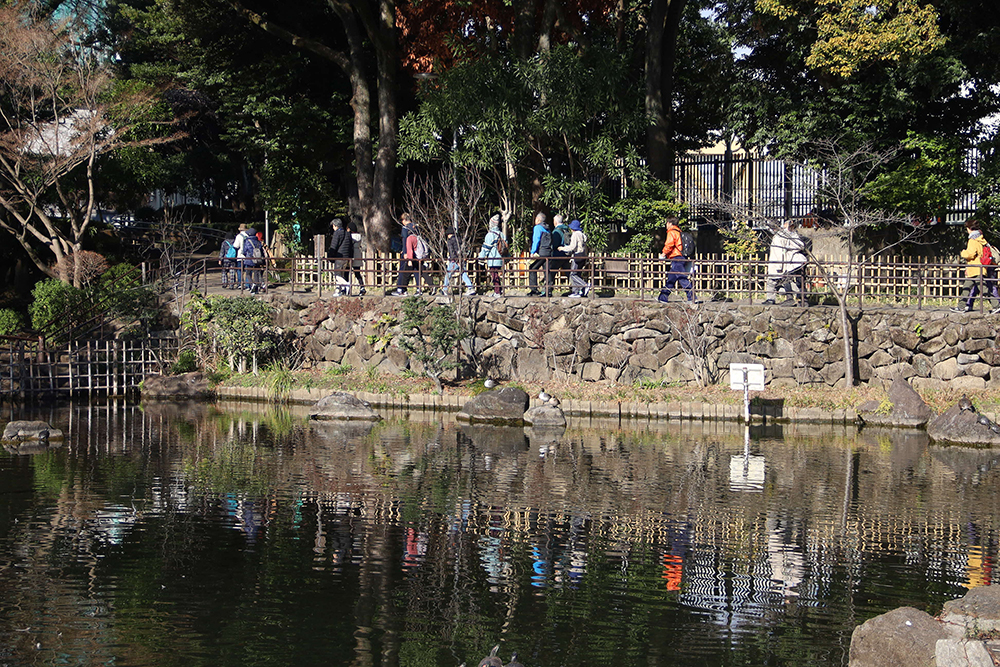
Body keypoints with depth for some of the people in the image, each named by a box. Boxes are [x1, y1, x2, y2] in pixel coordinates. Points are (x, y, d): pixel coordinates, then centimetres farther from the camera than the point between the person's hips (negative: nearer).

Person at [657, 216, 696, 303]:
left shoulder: (672, 232, -7)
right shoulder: (678, 232, 22)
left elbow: (669, 244, -17)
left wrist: (664, 254, -5)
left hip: (676, 258, -10)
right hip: (682, 257, 10)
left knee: (683, 278, -11)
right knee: (670, 279, 11)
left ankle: (692, 297, -14)